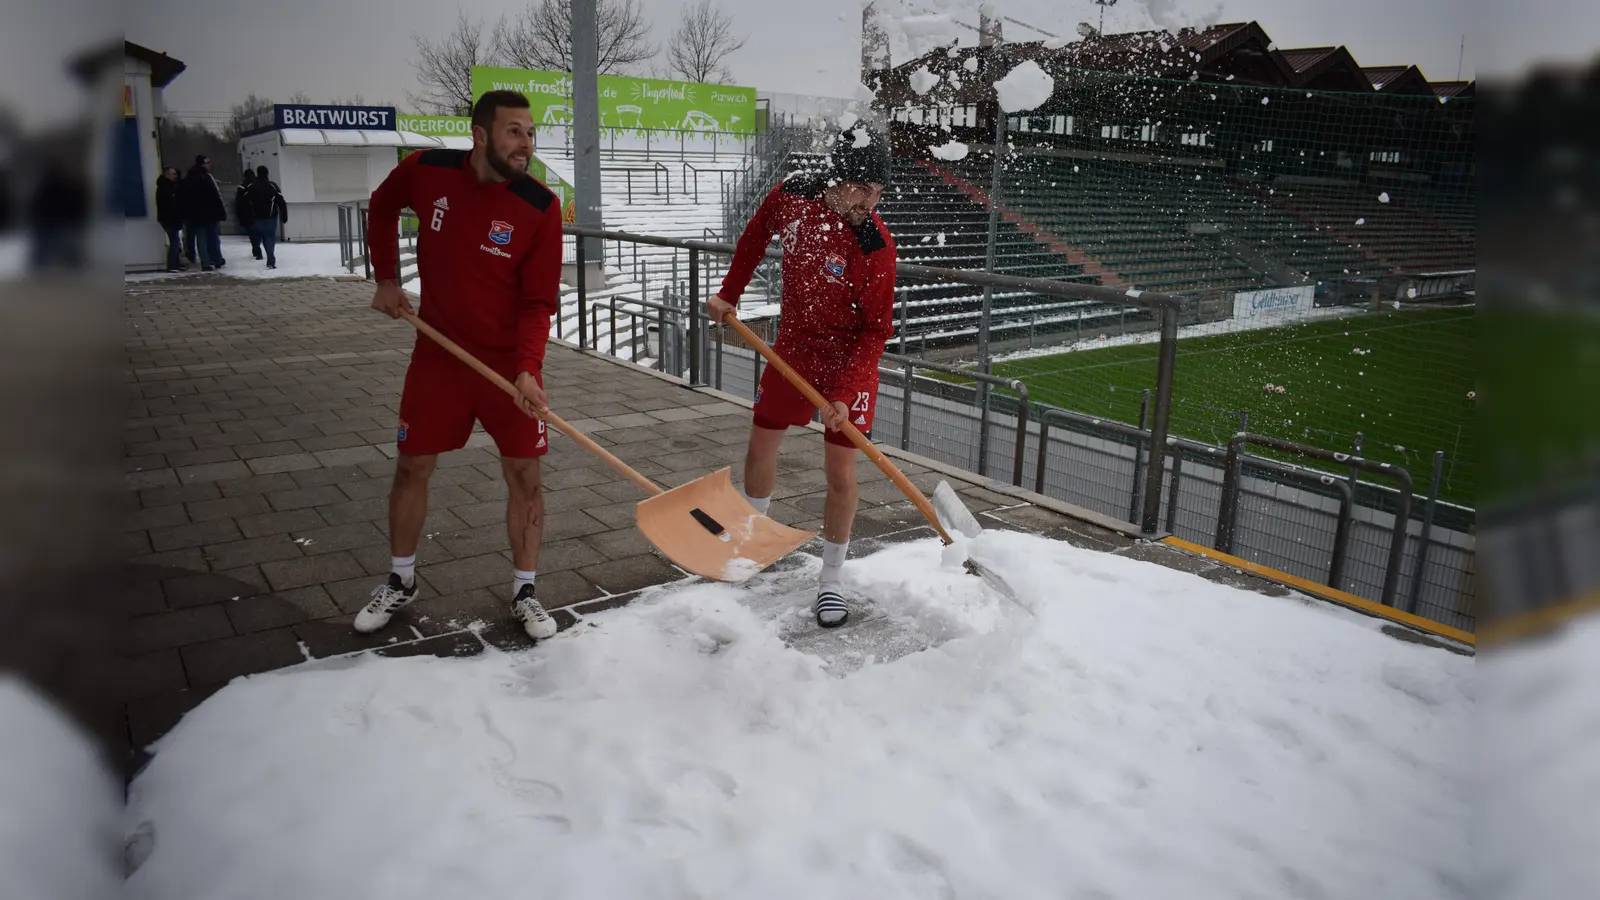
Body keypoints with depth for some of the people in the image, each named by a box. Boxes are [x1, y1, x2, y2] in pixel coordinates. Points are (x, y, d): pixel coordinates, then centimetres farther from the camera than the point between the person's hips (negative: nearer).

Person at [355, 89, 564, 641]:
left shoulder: (540, 207, -14)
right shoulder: (426, 172, -8)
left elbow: (538, 302, -14)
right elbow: (382, 207, 15)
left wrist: (527, 368, -28)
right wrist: (386, 278, 7)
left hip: (510, 360, -2)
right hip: (439, 351, 2)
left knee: (524, 475, 0)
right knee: (412, 467, 10)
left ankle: (524, 591, 18)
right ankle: (400, 582, 31)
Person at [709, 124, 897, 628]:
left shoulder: (876, 247, -24)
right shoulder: (792, 197, -13)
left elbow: (876, 330, -20)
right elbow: (756, 236, 10)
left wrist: (843, 394, -28)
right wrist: (729, 294, 8)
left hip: (849, 360, -4)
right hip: (793, 346, 4)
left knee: (840, 471, -5)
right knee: (760, 446, 14)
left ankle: (830, 582, 13)